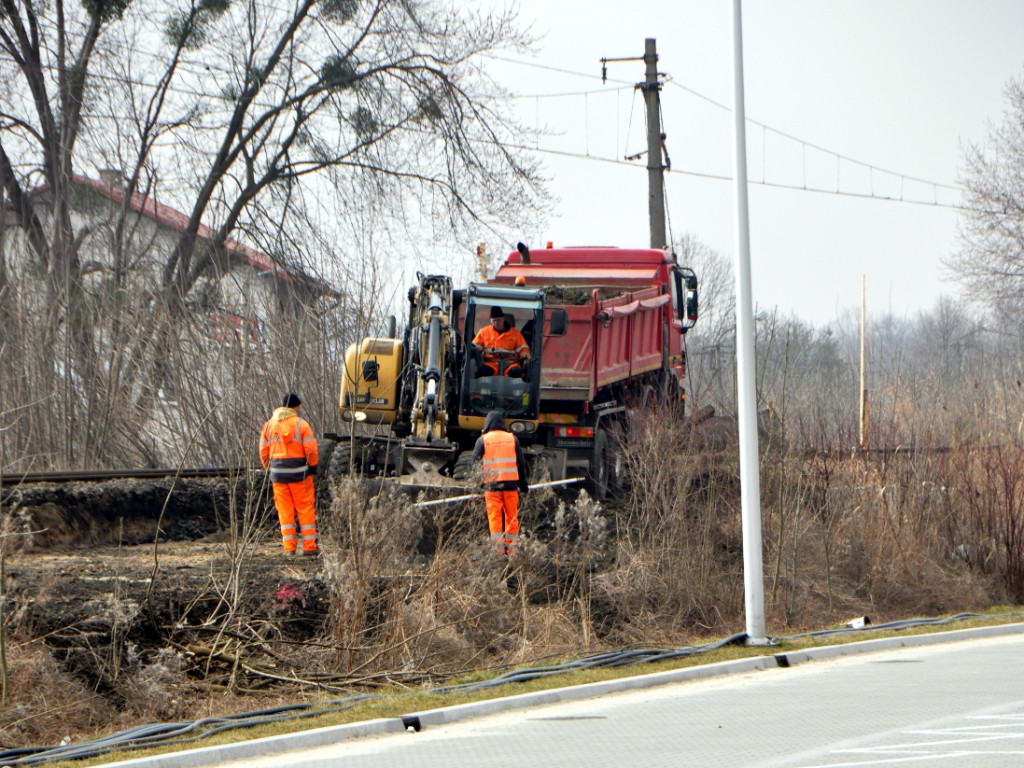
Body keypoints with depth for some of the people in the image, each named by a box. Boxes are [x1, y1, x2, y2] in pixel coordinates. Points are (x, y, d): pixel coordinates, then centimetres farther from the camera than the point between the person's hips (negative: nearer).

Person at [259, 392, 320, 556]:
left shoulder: (269, 425, 7)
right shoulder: (300, 424, -7)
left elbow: (263, 451, 8)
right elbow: (311, 449, -10)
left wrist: (270, 467, 19)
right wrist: (313, 466, 5)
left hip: (278, 473, 4)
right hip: (298, 472, -4)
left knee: (285, 511, 7)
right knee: (305, 509, 3)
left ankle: (289, 547, 5)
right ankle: (309, 546, 2)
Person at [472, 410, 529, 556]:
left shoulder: (483, 440, 1)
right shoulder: (512, 439, 9)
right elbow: (521, 463, 11)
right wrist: (523, 484, 17)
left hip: (492, 484, -2)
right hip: (511, 484, 2)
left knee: (494, 517, -1)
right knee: (512, 516, 8)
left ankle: (498, 547, -8)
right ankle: (512, 548, 8)